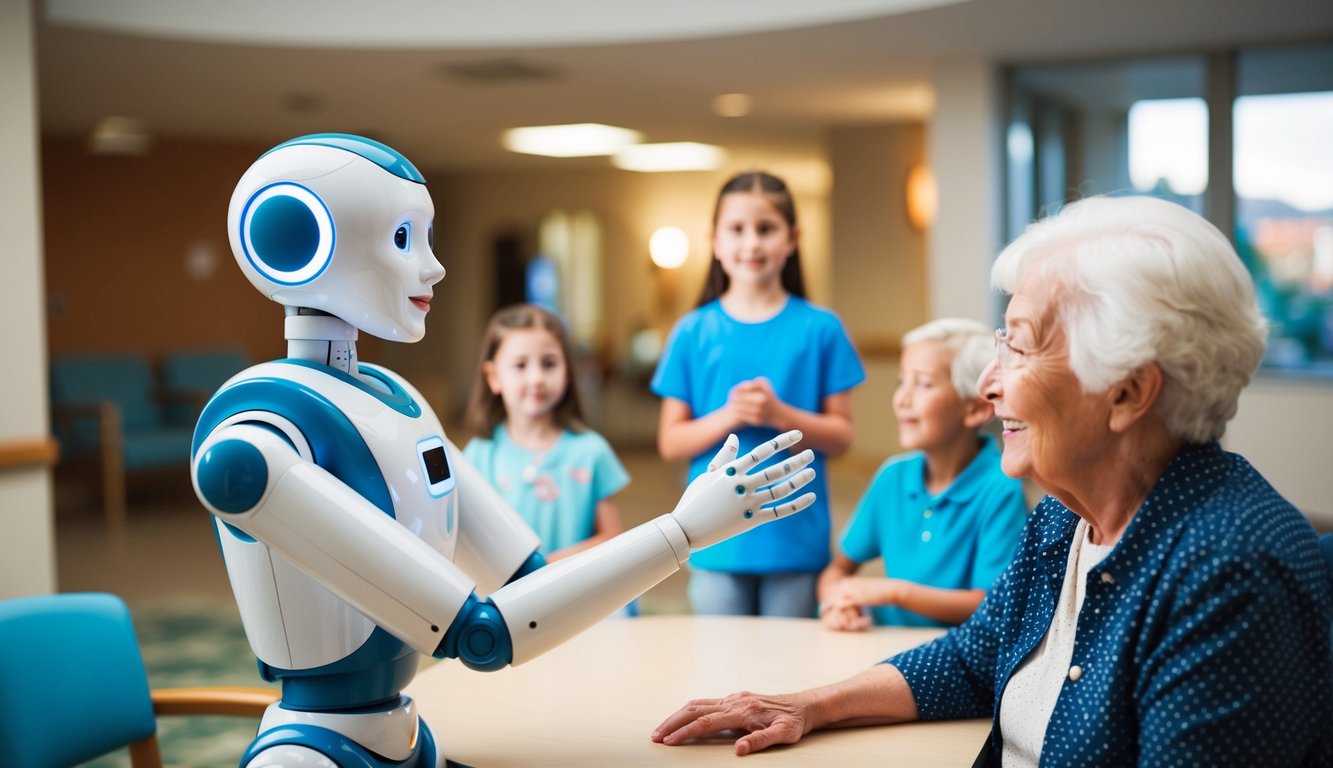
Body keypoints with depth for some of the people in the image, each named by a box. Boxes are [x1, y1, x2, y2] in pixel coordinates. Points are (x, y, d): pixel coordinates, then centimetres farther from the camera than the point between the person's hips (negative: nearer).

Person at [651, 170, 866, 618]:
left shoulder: (820, 329, 0)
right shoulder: (693, 333, 2)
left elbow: (841, 435, 2)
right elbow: (670, 442, 3)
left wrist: (781, 415, -15)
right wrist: (728, 417, -15)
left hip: (795, 541, 0)